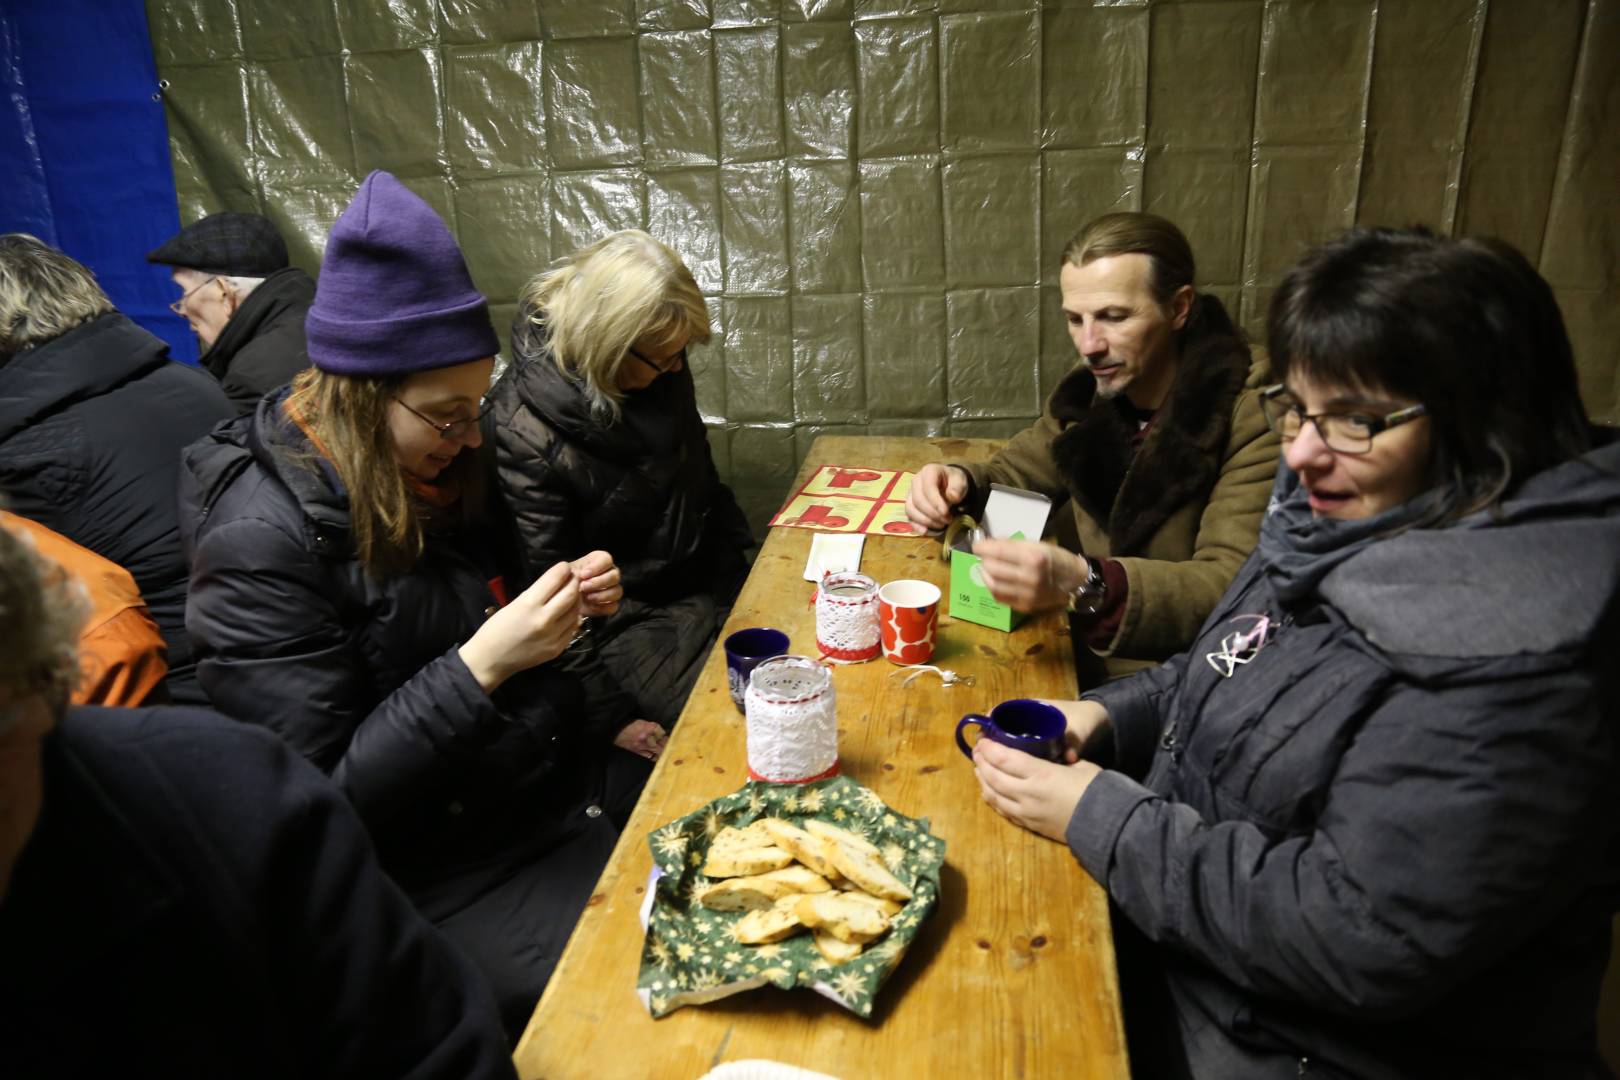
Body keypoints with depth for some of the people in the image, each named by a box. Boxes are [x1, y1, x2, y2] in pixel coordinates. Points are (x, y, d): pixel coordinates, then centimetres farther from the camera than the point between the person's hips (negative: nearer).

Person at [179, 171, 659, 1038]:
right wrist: (481, 664, -27)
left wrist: (566, 601, -3)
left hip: (571, 777, 7)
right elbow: (324, 802, -18)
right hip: (453, 874, -7)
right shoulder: (260, 545, -19)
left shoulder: (428, 467, 2)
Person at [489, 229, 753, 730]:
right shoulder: (528, 434, -24)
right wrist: (611, 718, -15)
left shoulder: (659, 370, -4)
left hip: (710, 585, 7)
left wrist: (741, 564, 14)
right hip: (631, 621, -7)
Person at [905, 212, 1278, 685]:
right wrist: (960, 484, -11)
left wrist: (1085, 585, -40)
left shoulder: (1254, 413, -17)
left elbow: (1236, 587, -24)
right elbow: (1012, 475, 13)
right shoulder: (1091, 391, 0)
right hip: (1084, 655, 5)